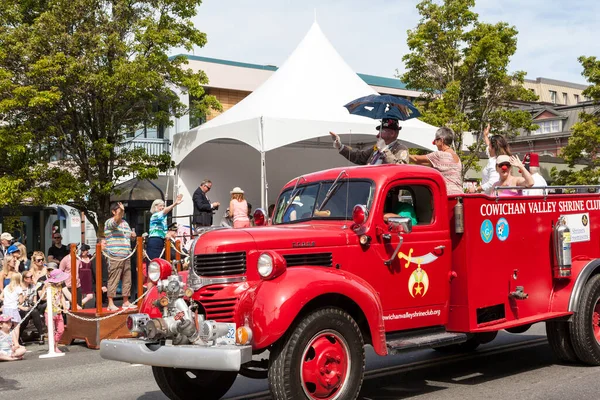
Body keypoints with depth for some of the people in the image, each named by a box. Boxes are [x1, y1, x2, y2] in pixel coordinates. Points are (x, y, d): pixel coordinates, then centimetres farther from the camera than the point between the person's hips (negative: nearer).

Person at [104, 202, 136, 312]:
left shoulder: (125, 223, 21)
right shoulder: (109, 222, -3)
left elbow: (129, 236, 31)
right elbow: (116, 221, -27)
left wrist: (132, 235, 7)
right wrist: (121, 211, -43)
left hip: (126, 256, 8)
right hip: (115, 256, -8)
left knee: (127, 279, 10)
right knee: (113, 280, -7)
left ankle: (126, 302, 18)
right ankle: (111, 303, -4)